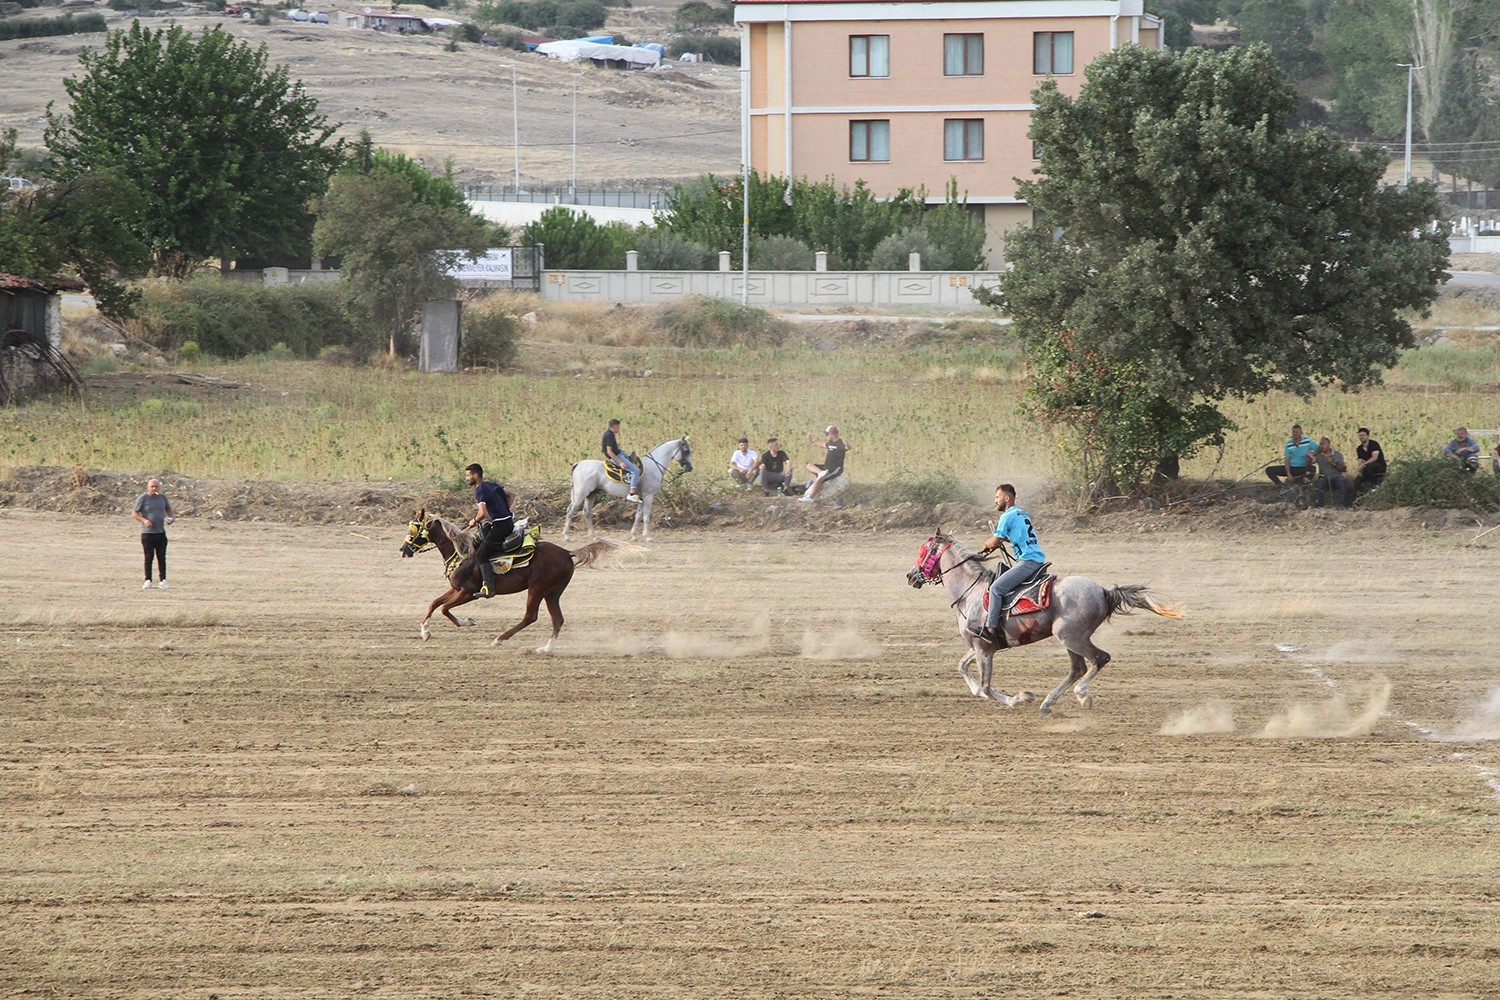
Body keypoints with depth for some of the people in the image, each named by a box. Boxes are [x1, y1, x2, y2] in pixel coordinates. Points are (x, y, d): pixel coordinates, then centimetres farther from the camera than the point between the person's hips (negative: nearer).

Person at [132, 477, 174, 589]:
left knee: (162, 557, 4)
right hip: (147, 533, -3)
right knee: (148, 557, -1)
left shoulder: (163, 497, 9)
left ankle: (163, 580, 10)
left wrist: (170, 517, 2)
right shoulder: (142, 498, -4)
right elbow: (134, 513, -3)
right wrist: (144, 520, -18)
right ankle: (148, 580, 5)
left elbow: (168, 509, 23)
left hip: (161, 532, 3)